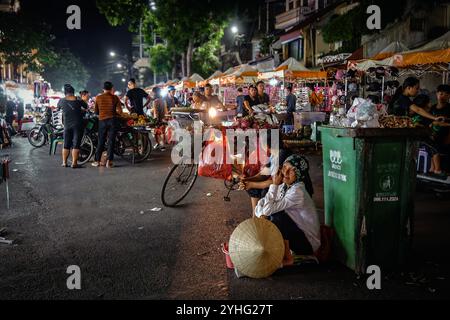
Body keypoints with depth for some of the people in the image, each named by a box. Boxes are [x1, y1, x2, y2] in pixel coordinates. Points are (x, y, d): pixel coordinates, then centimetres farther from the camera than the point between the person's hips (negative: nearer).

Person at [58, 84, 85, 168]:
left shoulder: (62, 101, 0)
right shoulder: (78, 100, -5)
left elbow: (58, 107, 17)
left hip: (67, 125, 2)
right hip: (77, 125, -2)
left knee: (66, 145, 12)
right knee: (76, 144, -1)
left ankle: (64, 162, 13)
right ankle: (74, 163, -6)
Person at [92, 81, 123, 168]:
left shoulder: (98, 98, 1)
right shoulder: (115, 98, -3)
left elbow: (96, 112, 7)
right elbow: (119, 111, -7)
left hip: (102, 121, 2)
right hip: (112, 120, -1)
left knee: (101, 141, 9)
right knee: (111, 141, 2)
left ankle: (97, 161, 12)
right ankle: (109, 162, -2)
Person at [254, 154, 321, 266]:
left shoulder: (298, 192, -25)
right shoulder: (282, 187, 1)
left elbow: (269, 209, -27)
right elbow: (260, 205, 1)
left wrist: (274, 185, -19)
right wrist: (262, 215, -21)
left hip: (308, 242, -8)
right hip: (295, 232, 8)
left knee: (277, 216, -25)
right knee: (265, 218, -4)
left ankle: (287, 258, -10)